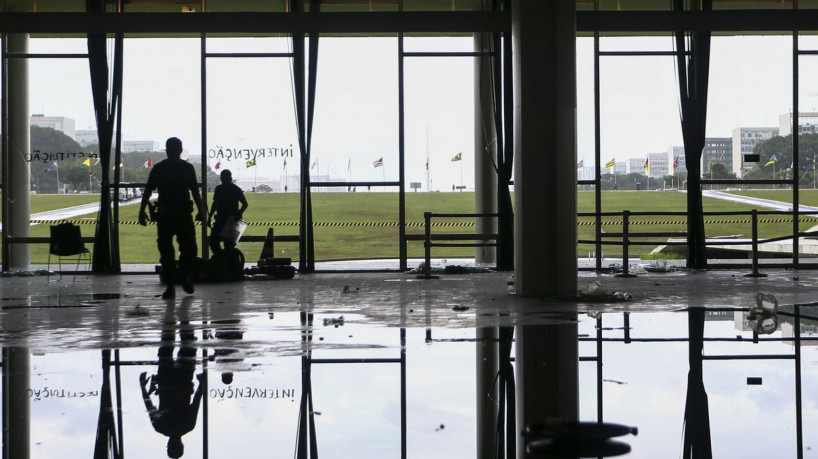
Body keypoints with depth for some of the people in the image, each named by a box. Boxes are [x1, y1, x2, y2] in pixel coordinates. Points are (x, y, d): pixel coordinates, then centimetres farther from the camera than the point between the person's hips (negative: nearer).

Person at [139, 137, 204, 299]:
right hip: (164, 215, -1)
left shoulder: (188, 168, 7)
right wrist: (142, 211, -2)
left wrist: (200, 210, 6)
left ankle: (184, 274, 24)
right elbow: (148, 190, 5)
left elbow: (194, 190, 13)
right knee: (166, 251, -1)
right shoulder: (158, 168, 3)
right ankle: (170, 285, 5)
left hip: (184, 214, 1)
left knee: (190, 248, -4)